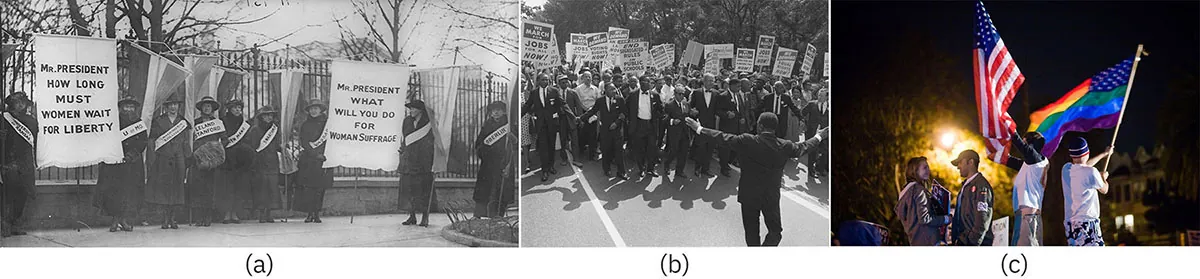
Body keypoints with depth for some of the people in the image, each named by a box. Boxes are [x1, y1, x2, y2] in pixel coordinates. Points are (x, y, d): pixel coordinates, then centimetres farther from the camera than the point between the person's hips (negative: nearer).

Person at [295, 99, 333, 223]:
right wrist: (315, 155, -13)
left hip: (323, 160, 0)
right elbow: (304, 143, 1)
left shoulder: (327, 122, 7)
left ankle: (317, 214, 5)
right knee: (307, 187, -7)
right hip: (308, 161, 1)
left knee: (320, 187, -1)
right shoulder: (305, 125, 10)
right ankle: (309, 214, -3)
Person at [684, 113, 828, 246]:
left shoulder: (749, 141, -18)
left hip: (749, 195, -1)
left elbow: (724, 138, -11)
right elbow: (802, 148, 11)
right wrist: (819, 136, 31)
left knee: (751, 231, 15)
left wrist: (699, 129, 1)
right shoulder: (785, 146, -9)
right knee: (775, 231, 13)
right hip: (772, 196, 1)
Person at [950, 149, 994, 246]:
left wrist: (973, 242, -20)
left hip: (976, 242, -10)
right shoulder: (966, 185, 21)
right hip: (962, 242, 10)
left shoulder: (981, 186, -11)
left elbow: (983, 218, -18)